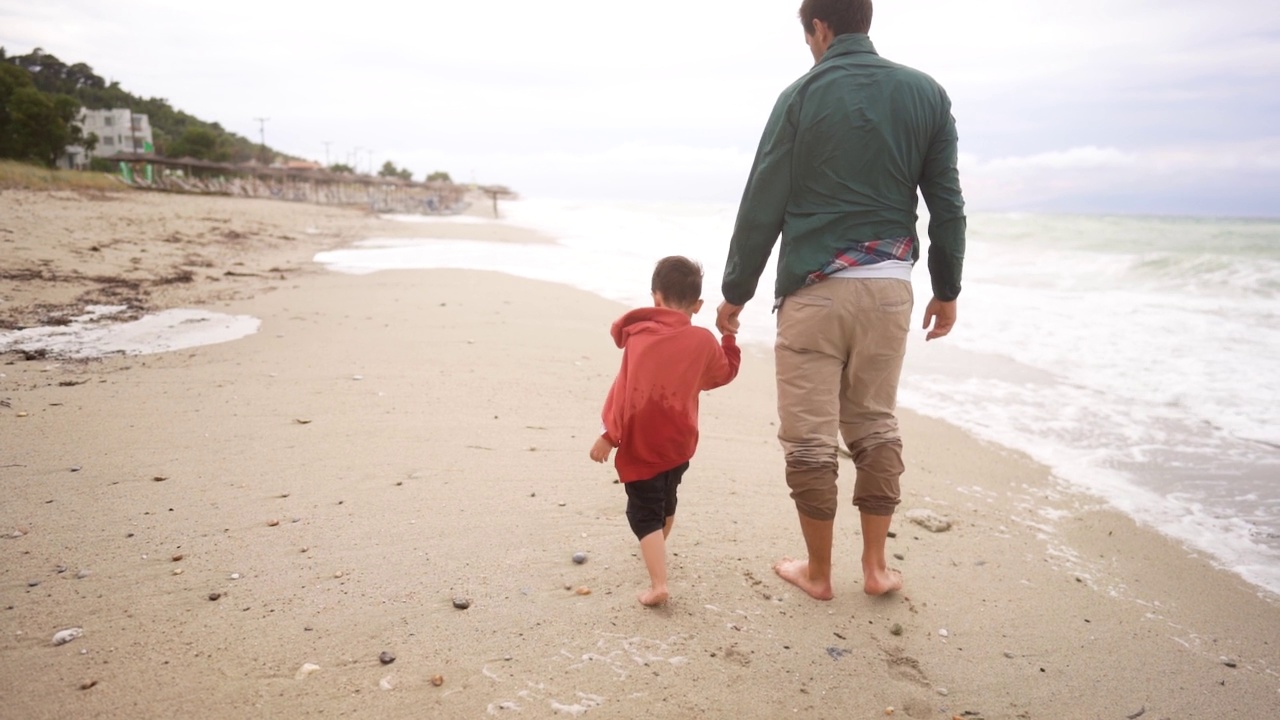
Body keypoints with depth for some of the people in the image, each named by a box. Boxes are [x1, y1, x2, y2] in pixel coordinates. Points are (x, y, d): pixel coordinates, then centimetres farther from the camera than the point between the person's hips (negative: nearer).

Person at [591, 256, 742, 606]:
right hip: (679, 443, 4)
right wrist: (729, 335, 26)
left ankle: (658, 583, -16)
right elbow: (725, 373, 16)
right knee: (666, 501, 26)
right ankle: (657, 556, 49)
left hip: (639, 445, -3)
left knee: (644, 512, -1)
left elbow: (623, 388, -1)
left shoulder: (637, 335, -7)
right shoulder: (703, 341, -1)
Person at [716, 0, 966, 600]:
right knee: (876, 428, 15)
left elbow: (762, 207, -3)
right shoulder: (926, 94, 7)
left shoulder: (803, 96, -3)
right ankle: (876, 566, 21)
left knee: (809, 437, 5)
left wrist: (735, 292, 5)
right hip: (889, 286, 4)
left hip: (814, 289, -4)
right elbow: (947, 204, 8)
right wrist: (947, 290, 17)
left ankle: (817, 571, 17)